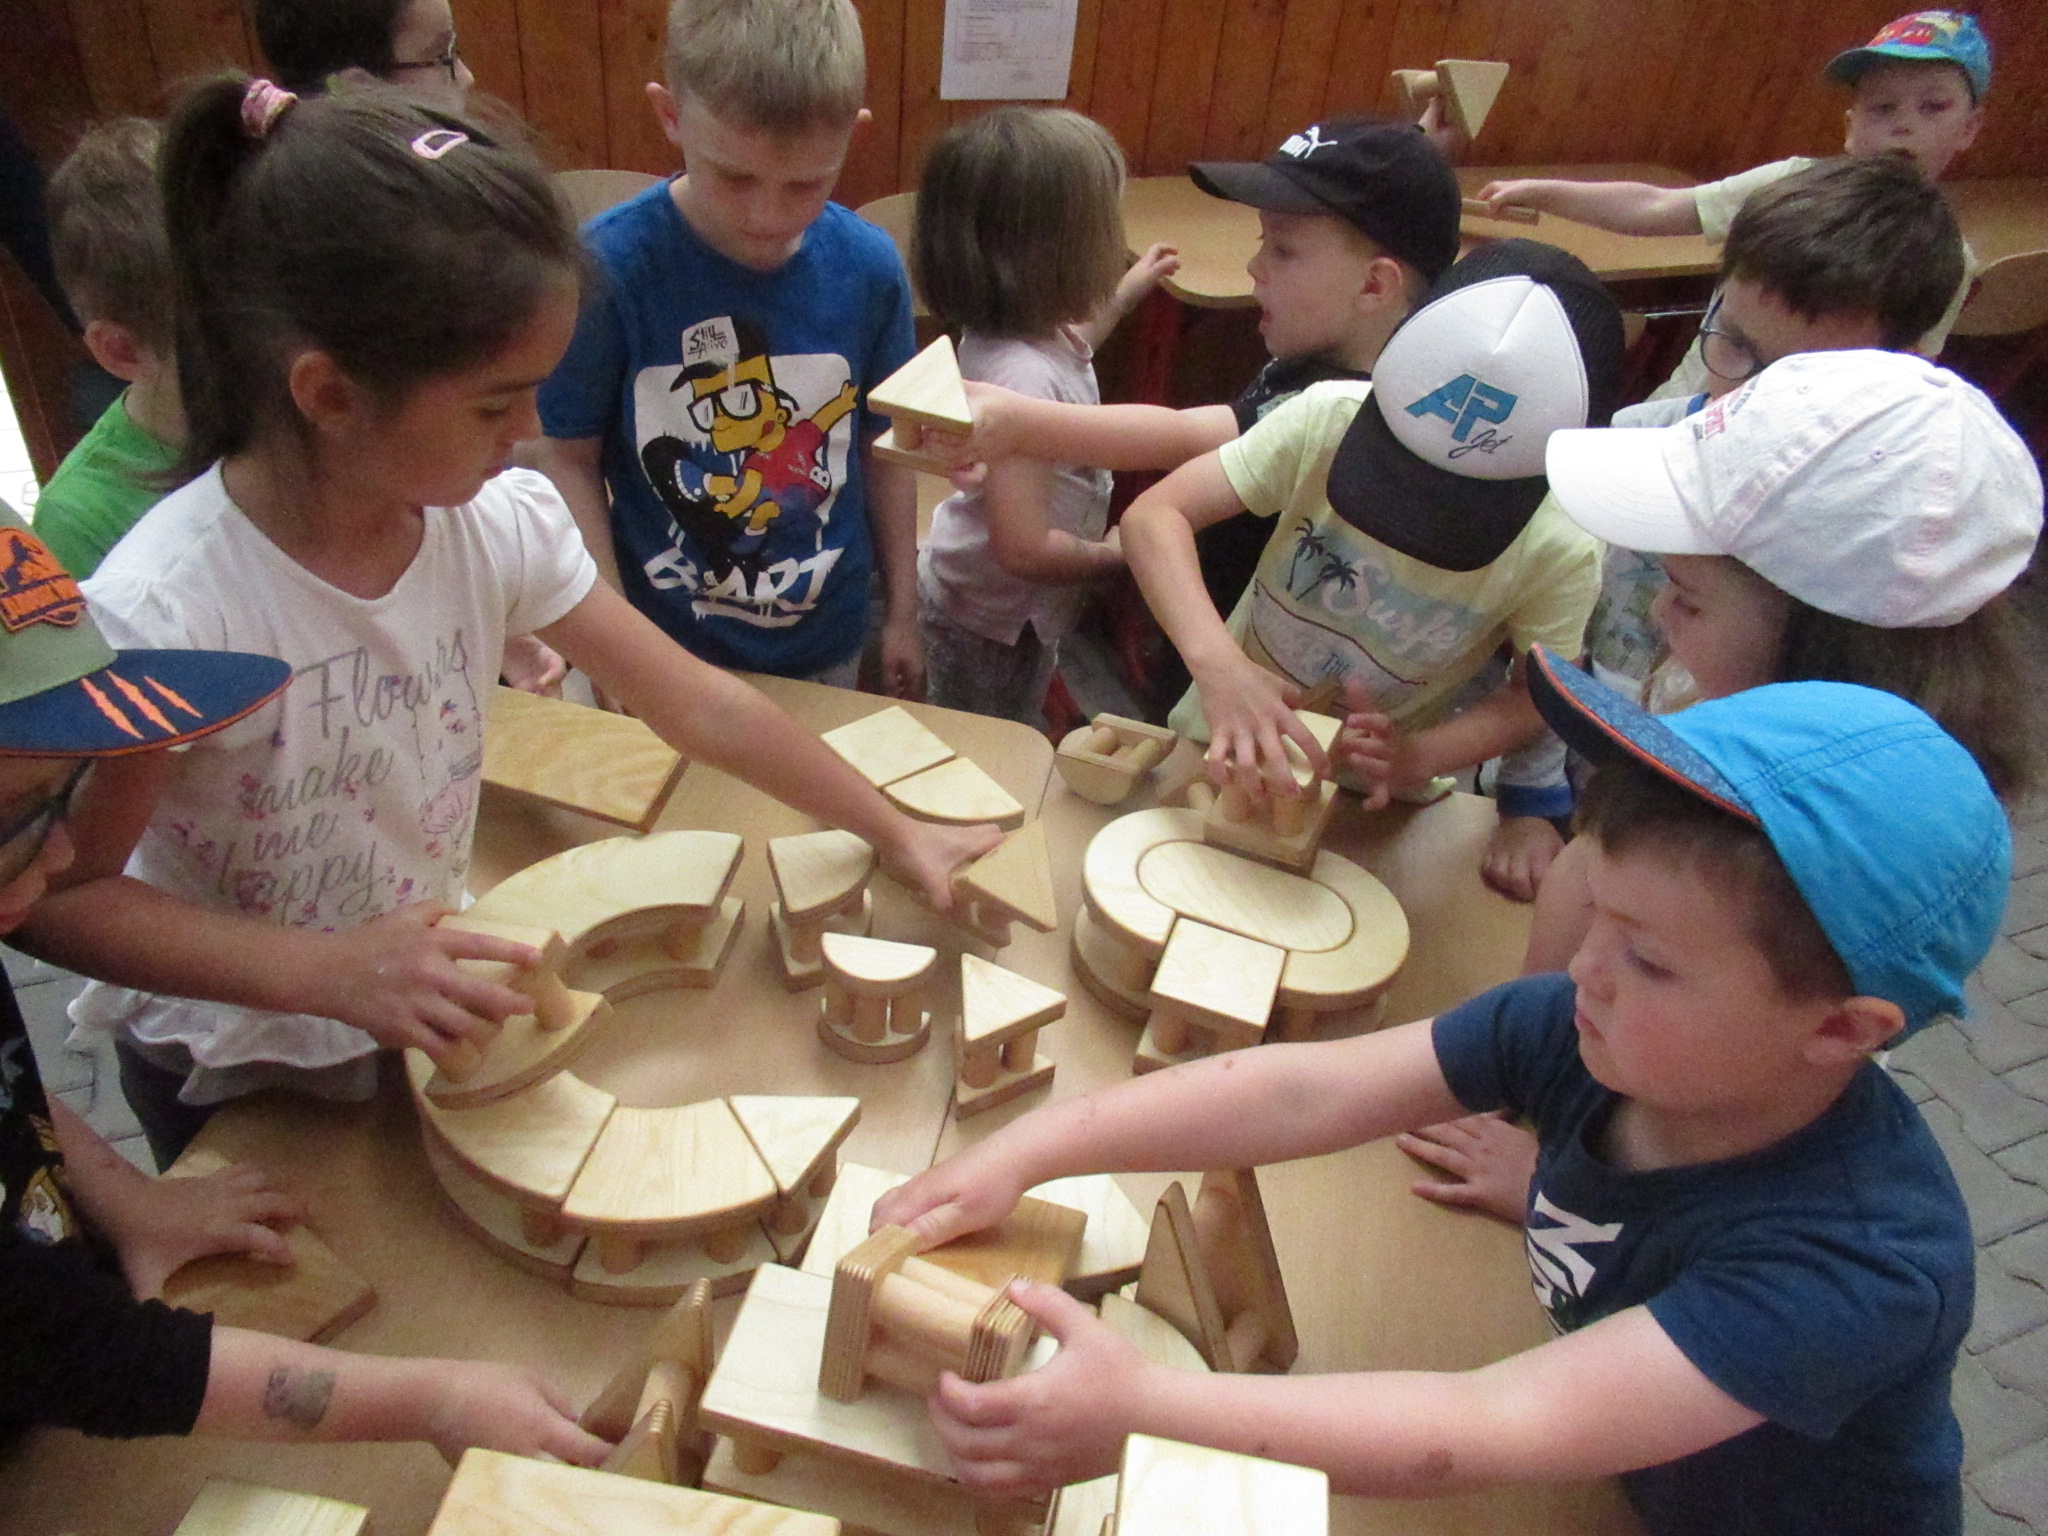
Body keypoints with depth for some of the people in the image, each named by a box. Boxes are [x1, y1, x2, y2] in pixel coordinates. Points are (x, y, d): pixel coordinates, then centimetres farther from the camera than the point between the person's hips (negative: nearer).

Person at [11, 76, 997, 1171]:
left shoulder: (499, 521, -19)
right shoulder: (164, 611, -33)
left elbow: (695, 704, -12)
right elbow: (63, 896, -23)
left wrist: (898, 833, -8)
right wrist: (329, 972, -36)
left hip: (426, 1001, 4)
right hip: (232, 1080, -3)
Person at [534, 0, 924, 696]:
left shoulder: (868, 268, -11)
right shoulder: (607, 266, -19)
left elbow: (881, 447, 0)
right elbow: (570, 458, -10)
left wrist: (902, 613, 7)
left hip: (829, 643, 3)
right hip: (666, 645, -2)